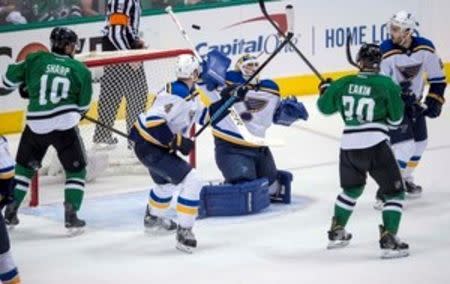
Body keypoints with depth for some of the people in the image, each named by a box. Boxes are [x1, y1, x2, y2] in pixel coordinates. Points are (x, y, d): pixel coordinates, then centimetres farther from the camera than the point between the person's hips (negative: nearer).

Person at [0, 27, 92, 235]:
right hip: (65, 125, -2)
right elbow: (83, 105, 7)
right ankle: (71, 216, 0)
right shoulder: (80, 70, 4)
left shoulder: (36, 60, 5)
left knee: (24, 166, 23)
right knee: (76, 171, 13)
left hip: (36, 125, 2)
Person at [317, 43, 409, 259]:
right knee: (394, 192, 5)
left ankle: (337, 232, 37)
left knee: (352, 189, 29)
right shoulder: (386, 85, -6)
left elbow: (325, 106, 20)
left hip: (349, 146, 5)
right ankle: (388, 240, -7)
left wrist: (325, 89, 39)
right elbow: (396, 120, 0)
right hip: (375, 145, -5)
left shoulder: (344, 84, 5)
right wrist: (399, 100, 21)